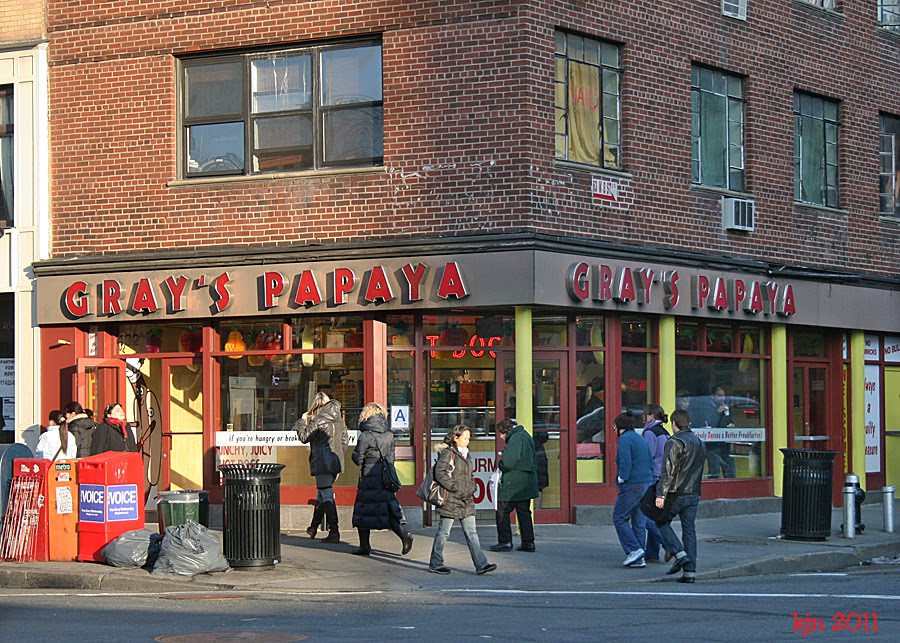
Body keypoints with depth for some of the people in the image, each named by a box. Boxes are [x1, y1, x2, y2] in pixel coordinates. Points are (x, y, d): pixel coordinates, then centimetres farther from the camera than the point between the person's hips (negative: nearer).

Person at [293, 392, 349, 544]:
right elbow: (345, 440, 16)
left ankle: (334, 532, -12)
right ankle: (314, 527, 34)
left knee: (327, 496, -7)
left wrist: (302, 421, 8)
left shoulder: (317, 420, -11)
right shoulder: (339, 421, 10)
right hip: (337, 462, 7)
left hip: (322, 462, -7)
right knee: (321, 493, 21)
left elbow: (304, 437, -7)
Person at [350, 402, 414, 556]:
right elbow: (391, 457, 10)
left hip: (369, 479, -5)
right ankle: (404, 534, -10)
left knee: (363, 510, 6)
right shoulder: (389, 435, 3)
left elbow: (357, 458, -8)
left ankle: (364, 546, 11)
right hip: (386, 478, 5)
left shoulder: (365, 436, -13)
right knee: (390, 509, 10)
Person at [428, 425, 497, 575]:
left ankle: (481, 564, -5)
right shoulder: (448, 453, -9)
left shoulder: (467, 454, 16)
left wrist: (471, 488, 10)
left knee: (471, 532, 1)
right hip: (450, 501, -7)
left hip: (466, 501, 7)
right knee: (443, 532, 2)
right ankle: (435, 564, 13)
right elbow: (440, 473, -17)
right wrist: (455, 487, -18)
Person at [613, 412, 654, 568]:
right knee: (639, 522, 9)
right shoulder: (641, 440, 17)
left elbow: (625, 462, -20)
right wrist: (649, 482, 16)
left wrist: (621, 479, -9)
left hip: (632, 485, -8)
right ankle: (639, 559, 8)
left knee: (619, 518, 2)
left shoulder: (624, 439, -9)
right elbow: (651, 463, 16)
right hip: (647, 484, 8)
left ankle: (634, 550, -8)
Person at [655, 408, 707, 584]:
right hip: (694, 494, 7)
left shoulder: (674, 442, -11)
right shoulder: (699, 443, 14)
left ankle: (679, 554, -7)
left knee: (662, 522, 9)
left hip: (677, 493, -7)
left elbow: (668, 470, -17)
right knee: (689, 530, 7)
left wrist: (661, 494, -17)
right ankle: (690, 571, 2)